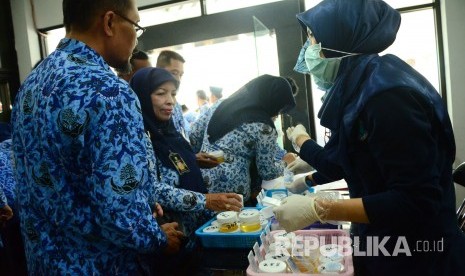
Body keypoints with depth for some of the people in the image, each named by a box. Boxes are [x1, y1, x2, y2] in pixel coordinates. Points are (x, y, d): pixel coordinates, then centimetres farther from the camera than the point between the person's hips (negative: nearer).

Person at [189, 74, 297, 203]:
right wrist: (285, 163, 16)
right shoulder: (264, 128, -11)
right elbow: (267, 172, -2)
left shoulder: (222, 104, 5)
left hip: (200, 183, 6)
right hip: (231, 191, -6)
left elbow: (194, 133, 10)